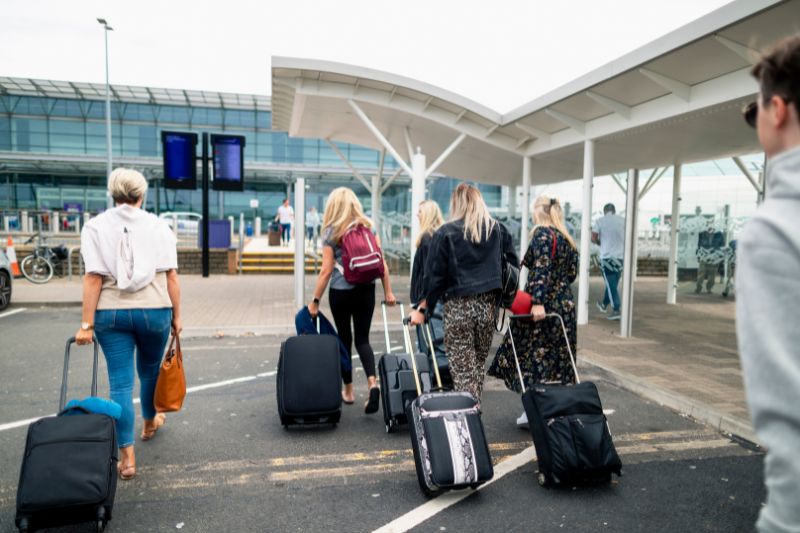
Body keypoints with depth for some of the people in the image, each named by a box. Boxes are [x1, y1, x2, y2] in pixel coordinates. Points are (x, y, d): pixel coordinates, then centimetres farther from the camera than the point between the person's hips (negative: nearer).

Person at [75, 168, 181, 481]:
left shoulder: (95, 226, -1)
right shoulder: (158, 226, -1)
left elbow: (93, 279, -7)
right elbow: (171, 277, -4)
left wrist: (86, 324, -4)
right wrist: (176, 316, 4)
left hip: (111, 313, 0)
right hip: (154, 311, 0)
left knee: (120, 381, 4)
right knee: (149, 370, 22)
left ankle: (127, 457, 4)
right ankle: (150, 423, 45)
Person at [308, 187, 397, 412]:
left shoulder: (331, 231, -6)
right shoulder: (368, 226, 4)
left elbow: (327, 270, -9)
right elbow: (381, 263, 2)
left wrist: (315, 300, -3)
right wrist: (388, 292, 8)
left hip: (340, 292, -3)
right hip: (366, 289, 3)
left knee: (344, 338, 12)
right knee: (362, 338, 9)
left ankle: (348, 390, 23)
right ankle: (372, 381, -14)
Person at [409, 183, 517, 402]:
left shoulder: (445, 233, -3)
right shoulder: (498, 230, 8)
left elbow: (434, 275, -4)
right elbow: (512, 266, 11)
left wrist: (422, 308, 3)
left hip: (458, 306, -3)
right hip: (488, 306, 4)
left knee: (462, 370, 1)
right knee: (478, 366, 16)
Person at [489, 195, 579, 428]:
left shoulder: (542, 233, -9)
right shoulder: (567, 238, 13)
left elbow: (541, 268, -20)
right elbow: (572, 273, 15)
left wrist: (538, 302, -26)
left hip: (543, 306, -7)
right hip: (565, 304, 7)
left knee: (532, 357, 0)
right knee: (558, 360, 11)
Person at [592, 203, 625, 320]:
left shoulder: (600, 221, -4)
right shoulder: (623, 220, 4)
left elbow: (593, 238, -7)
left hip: (607, 256, -4)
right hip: (621, 256, 4)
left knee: (611, 284, -1)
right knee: (613, 283, 17)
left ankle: (616, 310, -6)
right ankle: (604, 304, 33)